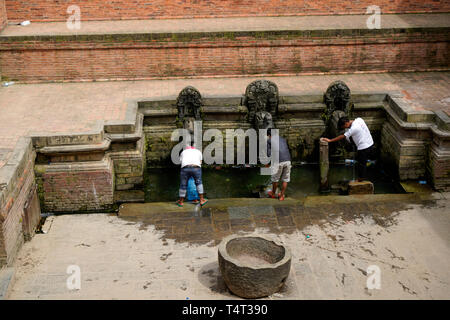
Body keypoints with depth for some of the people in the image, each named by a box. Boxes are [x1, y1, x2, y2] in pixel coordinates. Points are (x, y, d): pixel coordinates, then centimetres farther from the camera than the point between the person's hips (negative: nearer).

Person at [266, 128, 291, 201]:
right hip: (287, 160, 4)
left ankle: (273, 193, 34)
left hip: (278, 162, -4)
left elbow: (269, 154, 2)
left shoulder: (269, 141, 7)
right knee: (285, 179, 15)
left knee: (275, 179, 16)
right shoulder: (283, 139, 21)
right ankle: (282, 196, 22)